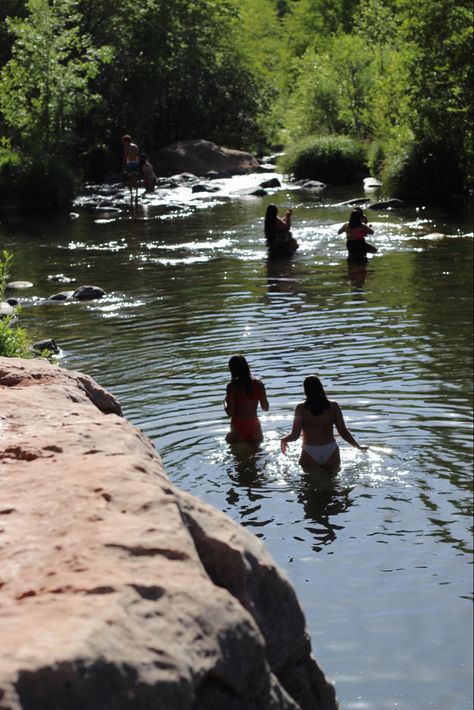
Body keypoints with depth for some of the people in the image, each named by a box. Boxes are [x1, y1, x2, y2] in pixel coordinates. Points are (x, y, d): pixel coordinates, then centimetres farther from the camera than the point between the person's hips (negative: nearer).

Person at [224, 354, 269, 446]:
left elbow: (230, 413, -13)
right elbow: (266, 408, 3)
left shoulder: (232, 386, -11)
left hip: (238, 428, -4)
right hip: (254, 426, 4)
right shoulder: (258, 384, -1)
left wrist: (225, 402, 6)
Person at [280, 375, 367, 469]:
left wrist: (283, 440, 10)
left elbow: (295, 435, -11)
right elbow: (344, 432, -2)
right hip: (331, 451, 2)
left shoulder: (301, 408, -7)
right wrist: (359, 447, 13)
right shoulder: (333, 406, -2)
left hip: (310, 453, -2)